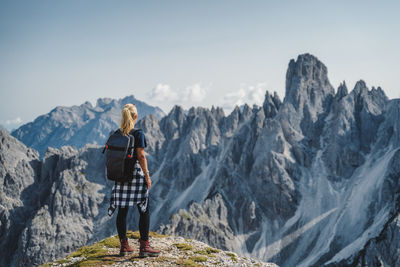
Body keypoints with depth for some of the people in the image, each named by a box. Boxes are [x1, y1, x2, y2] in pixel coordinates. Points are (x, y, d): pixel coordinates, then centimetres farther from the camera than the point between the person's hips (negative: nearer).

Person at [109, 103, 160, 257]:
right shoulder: (138, 134, -9)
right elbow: (141, 155, -14)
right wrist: (147, 176, -10)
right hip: (136, 174, -6)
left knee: (122, 210, 8)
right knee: (144, 211, 2)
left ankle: (124, 246, 14)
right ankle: (144, 246, 2)